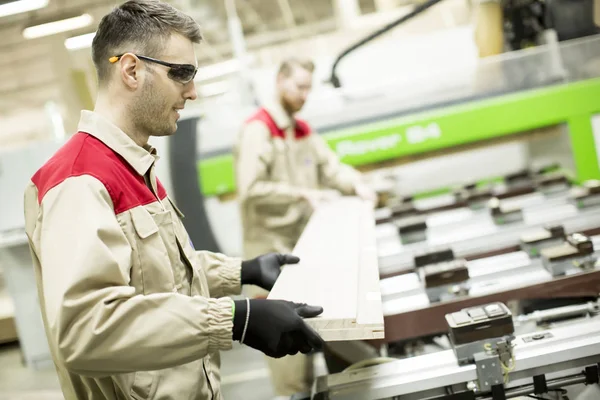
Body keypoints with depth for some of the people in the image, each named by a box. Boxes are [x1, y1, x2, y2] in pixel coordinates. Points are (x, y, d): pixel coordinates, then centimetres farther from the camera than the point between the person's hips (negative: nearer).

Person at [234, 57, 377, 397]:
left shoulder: (304, 130, 15)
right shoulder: (258, 130, -12)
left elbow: (331, 166, 14)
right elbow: (251, 189, -22)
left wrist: (356, 184, -6)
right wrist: (303, 194, -23)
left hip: (305, 242, 8)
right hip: (272, 246, -8)